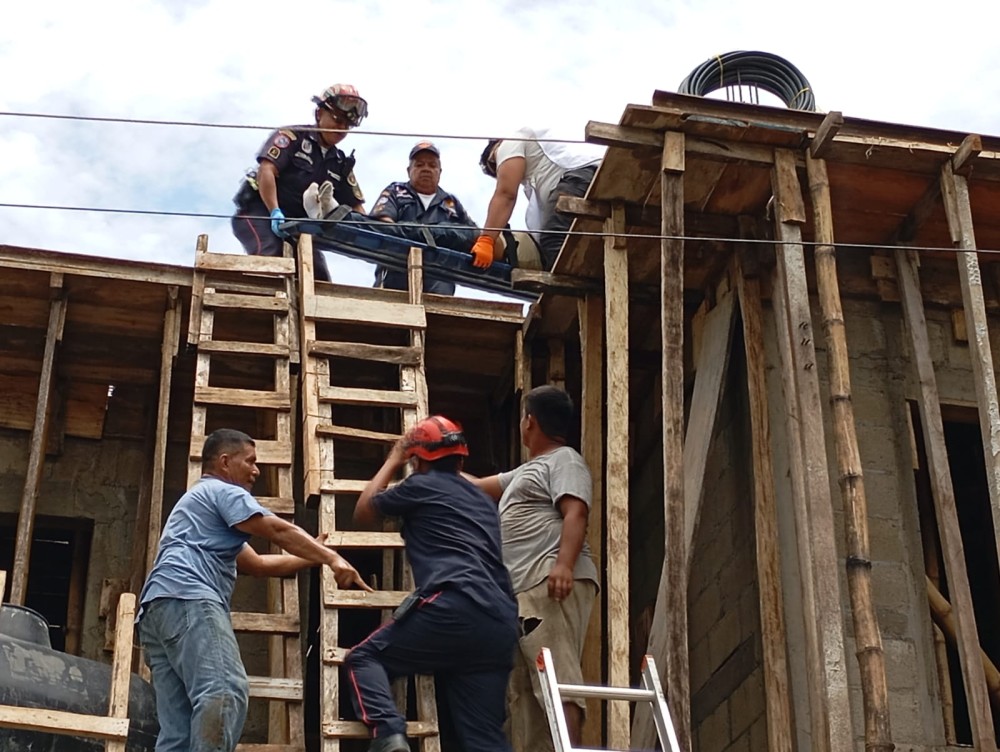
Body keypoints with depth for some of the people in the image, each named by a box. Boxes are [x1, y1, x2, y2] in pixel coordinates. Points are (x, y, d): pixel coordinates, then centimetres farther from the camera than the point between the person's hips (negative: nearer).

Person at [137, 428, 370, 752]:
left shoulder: (200, 501, 39)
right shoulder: (223, 491, 9)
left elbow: (258, 565, 40)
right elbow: (279, 531, 0)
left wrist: (311, 557, 41)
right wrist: (331, 558, 0)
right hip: (187, 598, -10)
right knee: (225, 692, -29)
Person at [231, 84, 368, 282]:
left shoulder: (341, 165, 15)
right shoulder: (293, 136, -3)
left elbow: (355, 208, 11)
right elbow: (265, 171, -17)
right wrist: (275, 212, -30)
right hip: (260, 212, -7)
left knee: (320, 280, -5)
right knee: (269, 257, -34)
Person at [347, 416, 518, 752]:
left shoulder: (421, 485, 11)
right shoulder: (484, 502, 30)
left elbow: (363, 513, 28)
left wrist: (393, 460, 37)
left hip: (453, 610, -6)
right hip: (501, 626, 6)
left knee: (364, 658, 10)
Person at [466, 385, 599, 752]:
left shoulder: (564, 460, 1)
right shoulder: (529, 471, 32)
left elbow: (576, 514, -15)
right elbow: (479, 486, 44)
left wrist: (564, 563, -31)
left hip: (552, 584, -10)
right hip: (524, 592, 10)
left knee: (556, 679, -23)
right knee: (523, 690, 3)